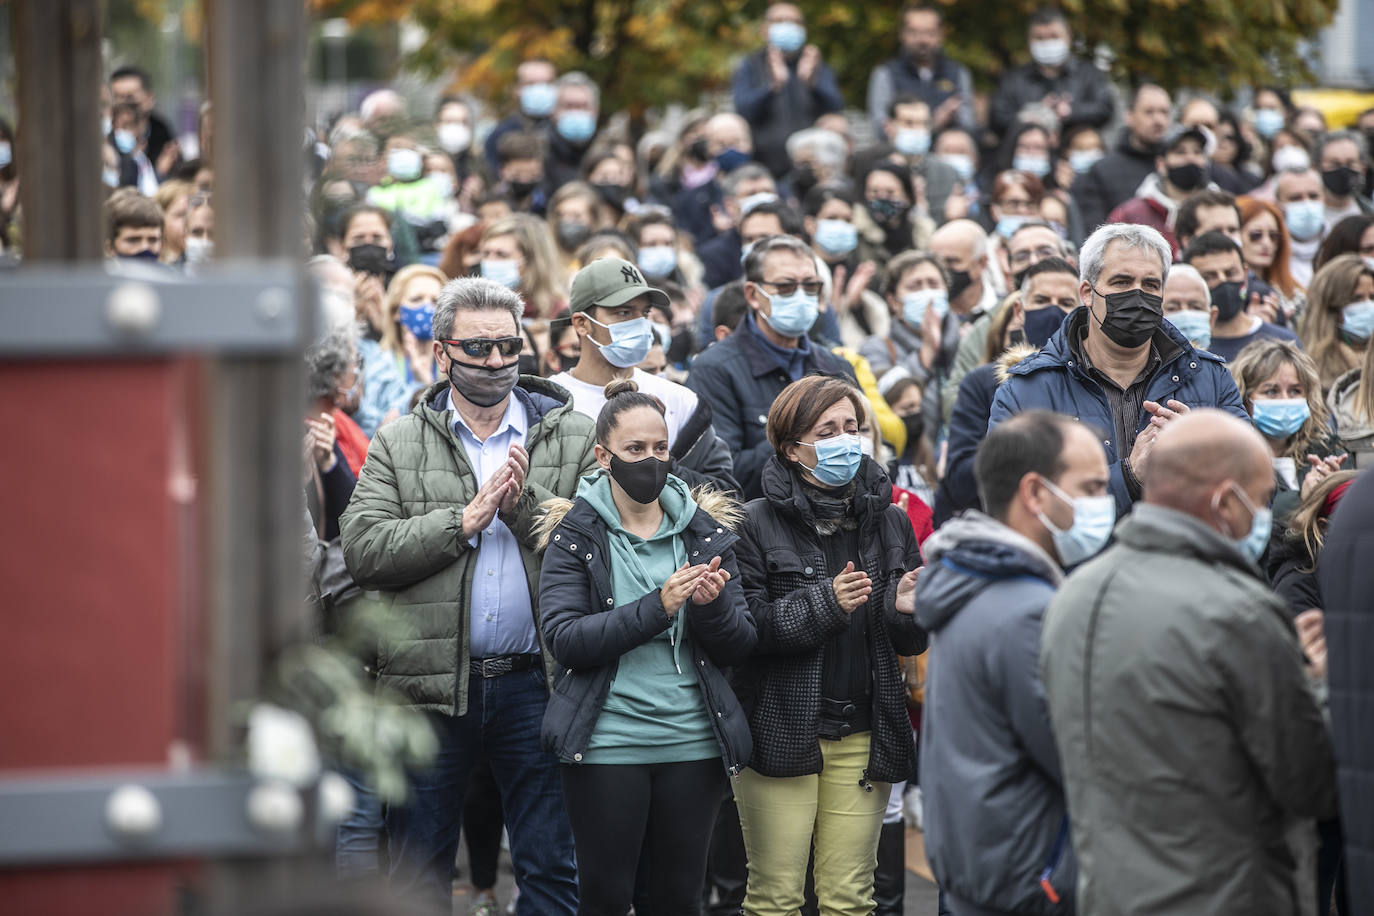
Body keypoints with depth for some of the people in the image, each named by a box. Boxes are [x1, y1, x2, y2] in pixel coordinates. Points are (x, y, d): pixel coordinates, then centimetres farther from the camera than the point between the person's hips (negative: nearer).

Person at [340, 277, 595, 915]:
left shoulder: (574, 437, 7)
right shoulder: (397, 444, 7)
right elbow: (363, 549, -6)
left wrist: (527, 502, -15)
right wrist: (465, 519, -12)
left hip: (536, 686, 0)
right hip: (430, 687, 0)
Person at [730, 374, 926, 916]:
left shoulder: (888, 520, 9)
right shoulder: (759, 523, -4)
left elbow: (911, 643, 14)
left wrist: (906, 612, -8)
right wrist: (825, 603, -21)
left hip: (862, 736, 4)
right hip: (780, 729, -3)